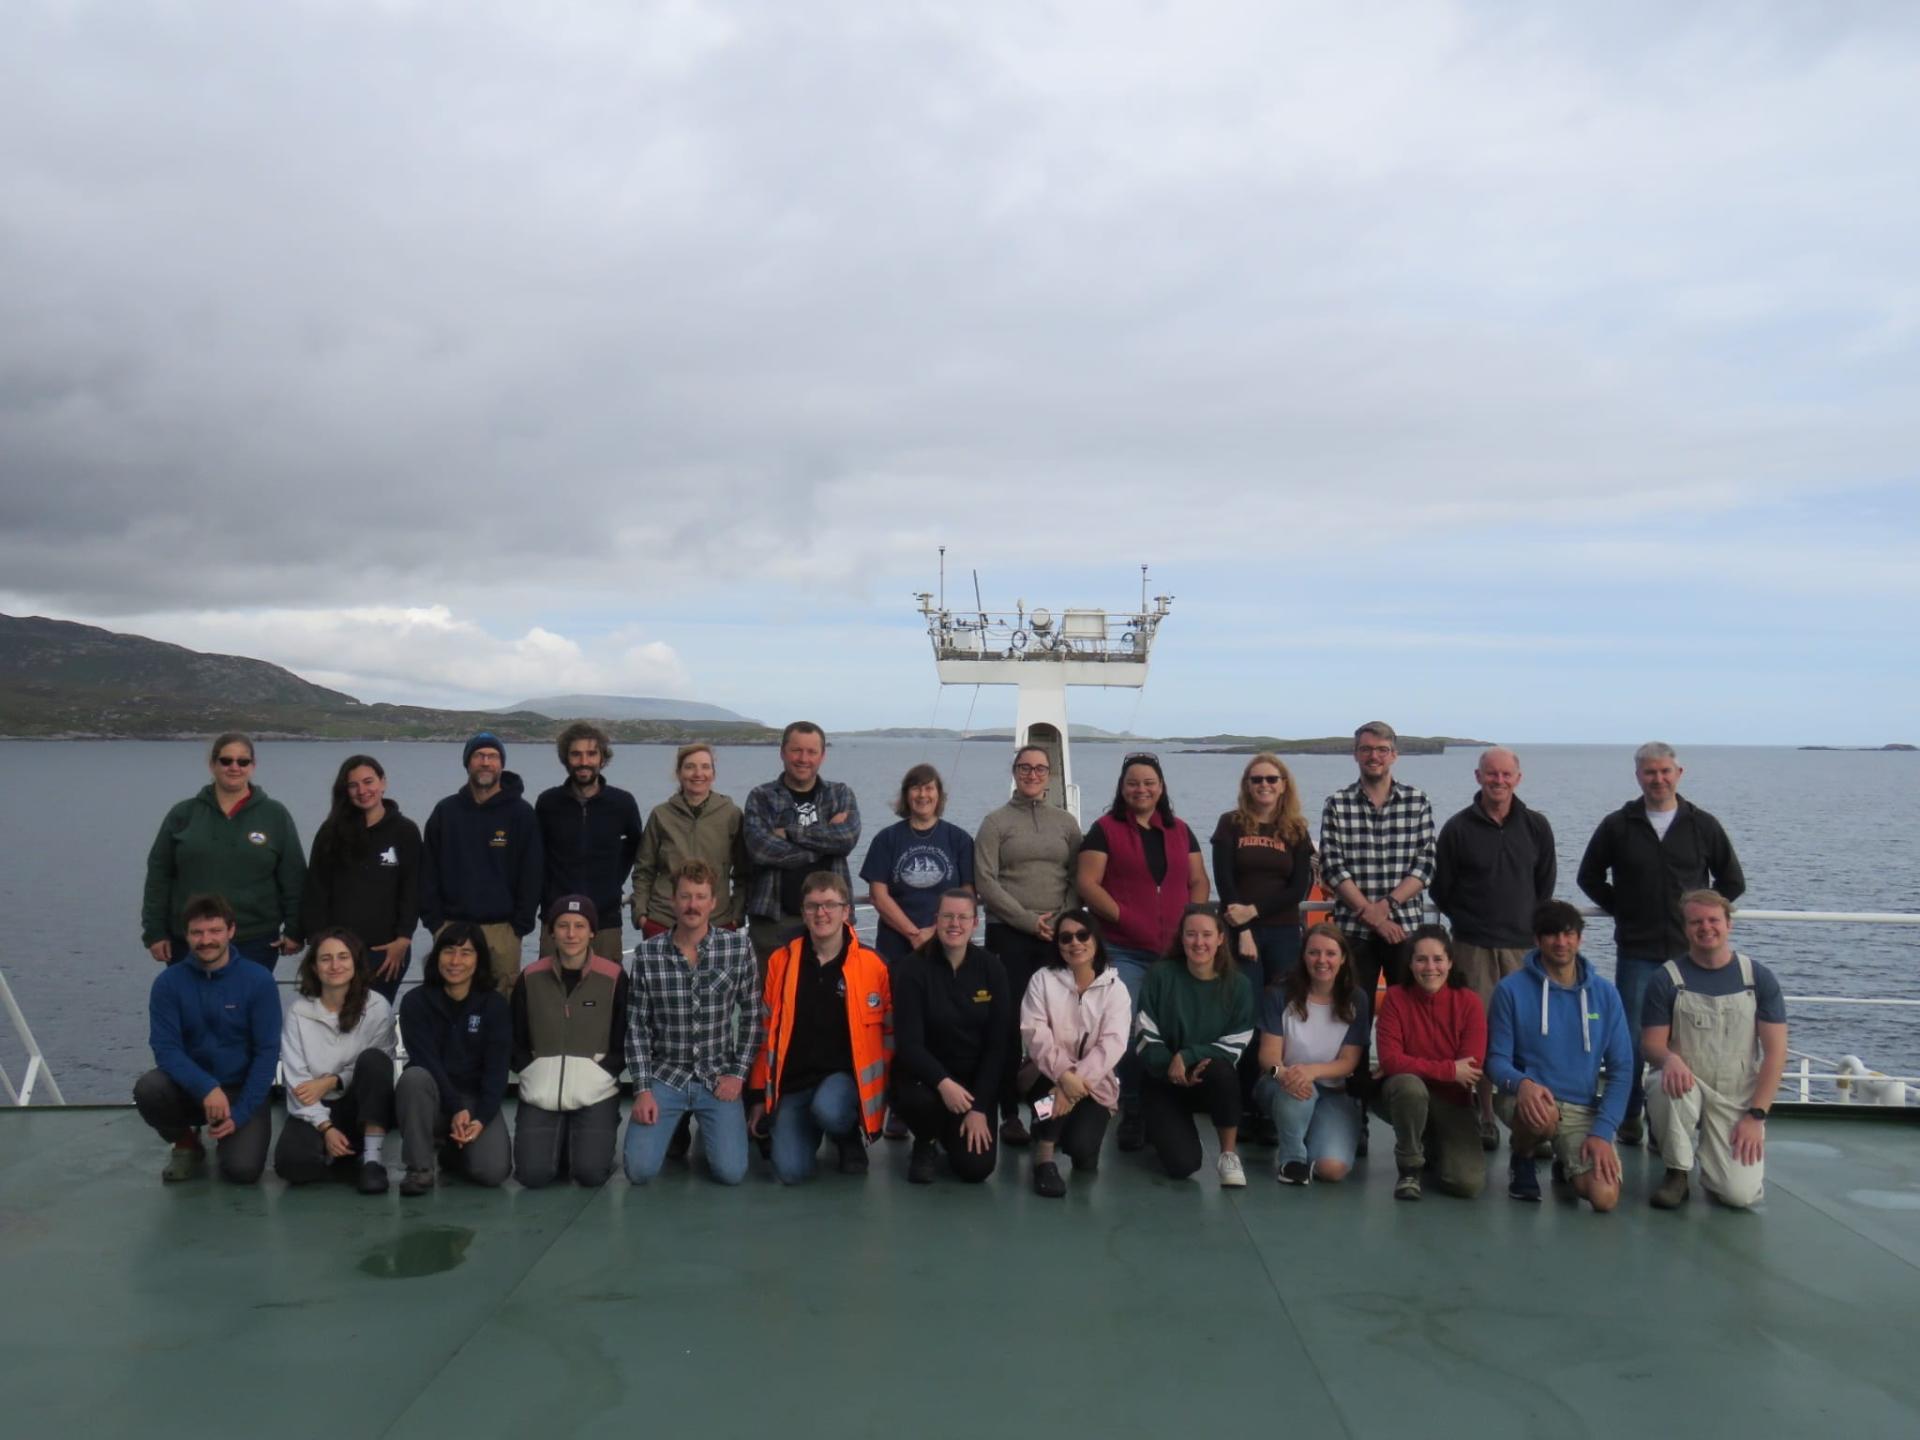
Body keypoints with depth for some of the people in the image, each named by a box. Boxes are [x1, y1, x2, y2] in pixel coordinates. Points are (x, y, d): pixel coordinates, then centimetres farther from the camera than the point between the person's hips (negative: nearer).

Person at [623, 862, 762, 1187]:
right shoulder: (646, 953, -5)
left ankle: (708, 1131, 22)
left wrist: (738, 1073, -5)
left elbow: (752, 1015, 1)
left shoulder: (739, 947, -6)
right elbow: (637, 1025, -1)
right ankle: (675, 1127, 21)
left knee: (731, 1172, -13)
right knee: (640, 1170, -13)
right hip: (665, 1075, 0)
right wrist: (642, 1088, -7)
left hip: (718, 1076, 0)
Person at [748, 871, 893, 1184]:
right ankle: (810, 1130, 20)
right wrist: (760, 1094, 7)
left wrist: (883, 1085, -3)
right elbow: (766, 1029, 6)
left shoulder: (873, 964, -6)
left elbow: (891, 1029, 4)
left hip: (846, 1076, -2)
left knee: (828, 1109, -36)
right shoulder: (781, 961, 0)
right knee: (791, 1171, -15)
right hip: (793, 1082, 2)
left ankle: (851, 1138, 1)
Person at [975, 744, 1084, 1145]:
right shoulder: (996, 822, 3)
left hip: (1058, 935, 2)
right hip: (1009, 934, -2)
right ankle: (1010, 1113, 2)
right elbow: (985, 881, -4)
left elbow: (1078, 879, 9)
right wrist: (1027, 920, -10)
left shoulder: (1066, 821, 12)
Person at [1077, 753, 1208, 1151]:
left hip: (1174, 951, 4)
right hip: (1123, 951, -4)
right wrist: (1123, 917, -15)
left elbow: (1198, 881, 17)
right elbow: (1087, 884, -4)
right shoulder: (1105, 830, 3)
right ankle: (1132, 1115, 6)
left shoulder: (1180, 832, 16)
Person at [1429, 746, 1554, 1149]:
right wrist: (1469, 922, 7)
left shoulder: (1536, 826, 7)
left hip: (1524, 946, 2)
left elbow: (1545, 885, 15)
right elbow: (1441, 889, 7)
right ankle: (1484, 1118, 6)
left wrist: (1530, 925, 11)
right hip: (1473, 948, -2)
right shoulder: (1458, 828, 0)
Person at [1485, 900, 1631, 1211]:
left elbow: (1620, 1069, 2)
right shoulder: (1512, 989, -6)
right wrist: (1521, 1083, -29)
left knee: (1604, 1197, -20)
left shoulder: (1604, 993, 2)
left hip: (1583, 1109, 2)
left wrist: (1602, 1131, -10)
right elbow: (1496, 1059, -5)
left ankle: (1565, 1162, 19)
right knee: (1542, 1114, -38)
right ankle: (1522, 1159, 0)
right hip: (1527, 1099, -2)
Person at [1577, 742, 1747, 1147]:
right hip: (1636, 952, 0)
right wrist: (1621, 910, 5)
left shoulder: (1703, 825, 3)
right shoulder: (1618, 825, 1)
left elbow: (1733, 882, 12)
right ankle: (1629, 1115, 15)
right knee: (1631, 1037, 2)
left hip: (1690, 953, 1)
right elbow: (1589, 877, 12)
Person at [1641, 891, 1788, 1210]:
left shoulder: (1758, 978, 0)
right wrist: (1669, 1058, -30)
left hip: (1738, 1099, 0)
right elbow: (1650, 1044, -5)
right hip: (1687, 1086, 0)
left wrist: (1756, 1116, -10)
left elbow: (1775, 1052, -2)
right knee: (1665, 1086, -37)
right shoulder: (1666, 979, -3)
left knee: (1741, 1195, -18)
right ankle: (1677, 1172, -10)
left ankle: (1717, 1150, 18)